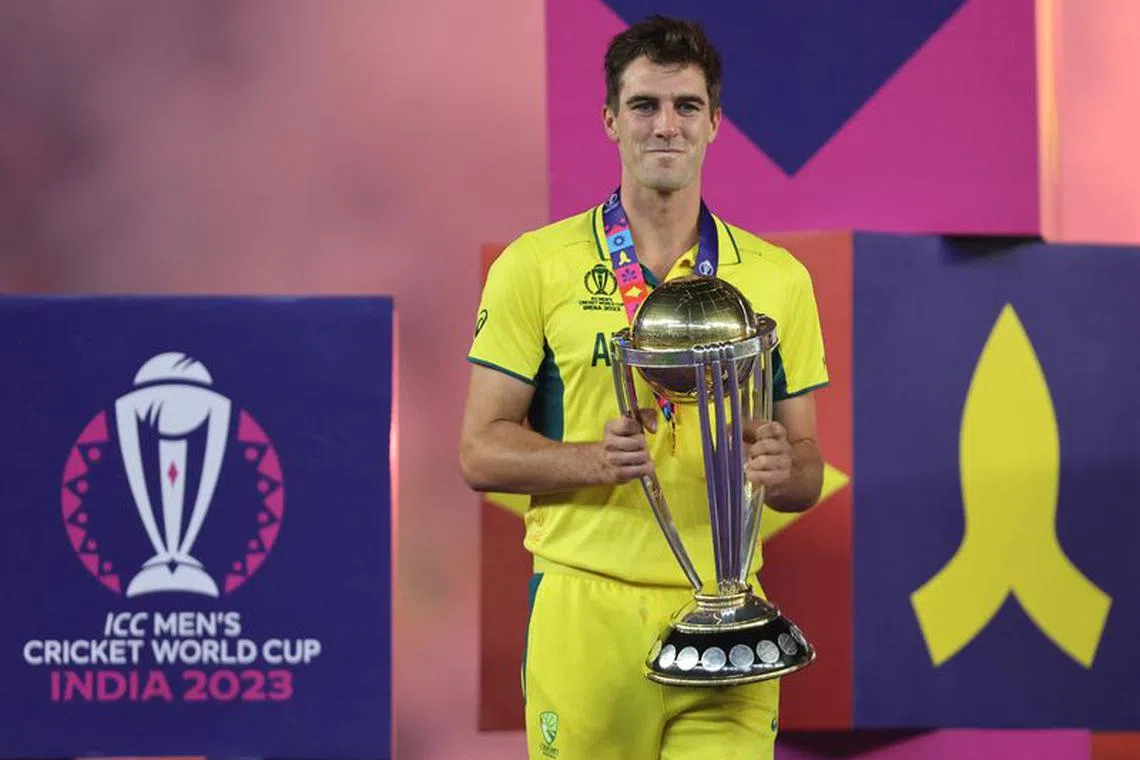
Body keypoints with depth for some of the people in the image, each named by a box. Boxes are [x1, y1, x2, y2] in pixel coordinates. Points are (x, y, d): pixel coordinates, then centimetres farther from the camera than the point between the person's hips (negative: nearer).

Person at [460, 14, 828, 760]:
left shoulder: (778, 278, 10)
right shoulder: (536, 265, 3)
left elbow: (807, 472, 13)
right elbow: (482, 452, 1)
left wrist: (781, 468, -11)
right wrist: (595, 458, -17)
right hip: (585, 611, -1)